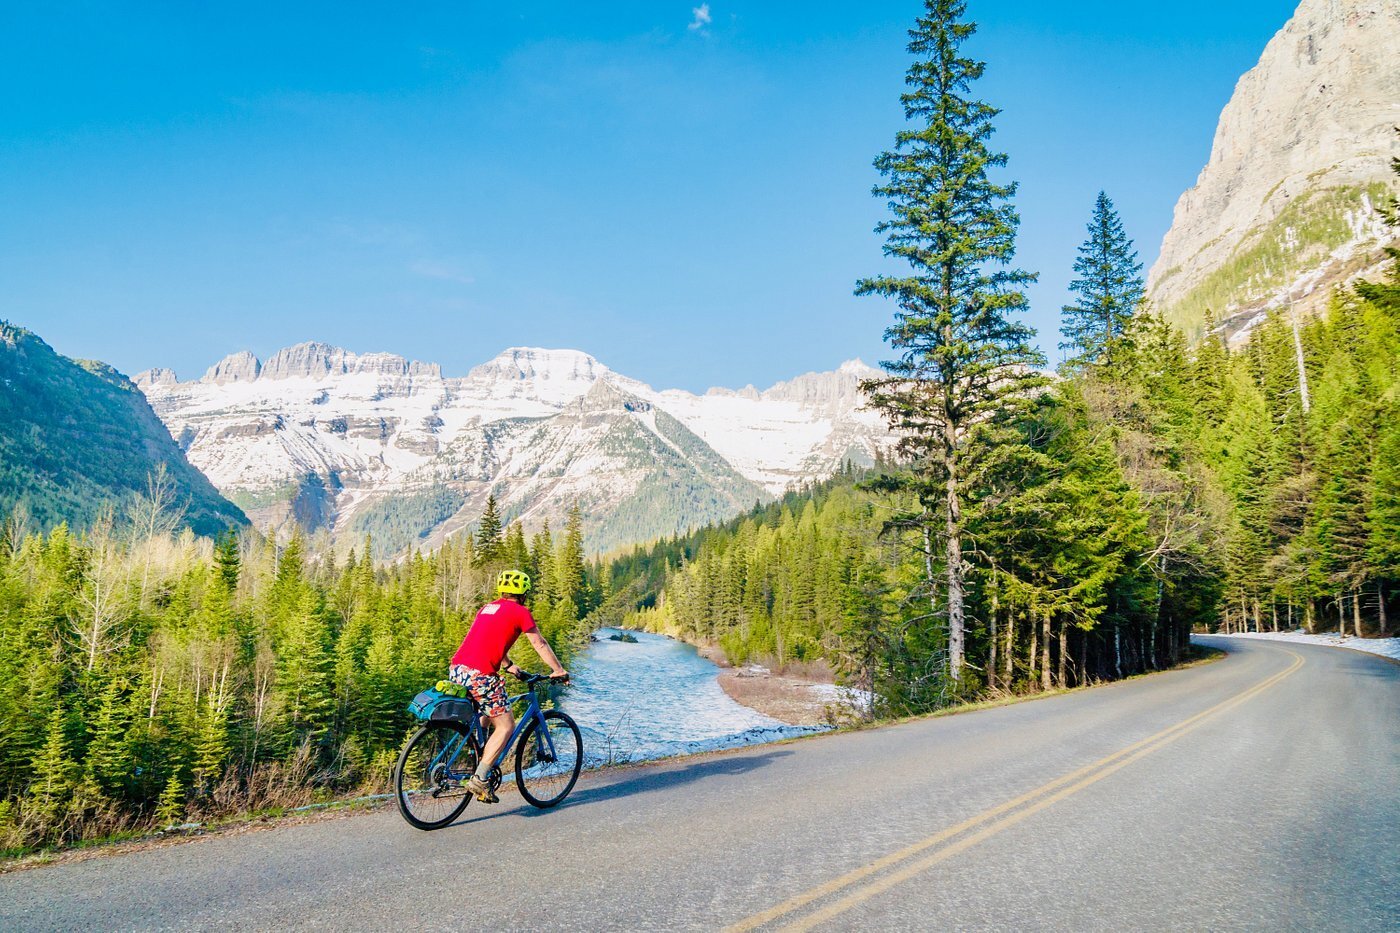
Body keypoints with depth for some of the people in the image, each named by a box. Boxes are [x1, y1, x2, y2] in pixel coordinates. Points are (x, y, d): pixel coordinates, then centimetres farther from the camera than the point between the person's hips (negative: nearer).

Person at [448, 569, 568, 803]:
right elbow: (540, 645, 7)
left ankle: (477, 764, 23)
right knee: (506, 727, 3)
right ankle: (480, 779, -6)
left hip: (455, 669, 8)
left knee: (486, 716, 29)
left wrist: (509, 666, 49)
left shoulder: (487, 608, 25)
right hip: (480, 674, -8)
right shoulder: (520, 612, 3)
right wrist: (559, 670, 19)